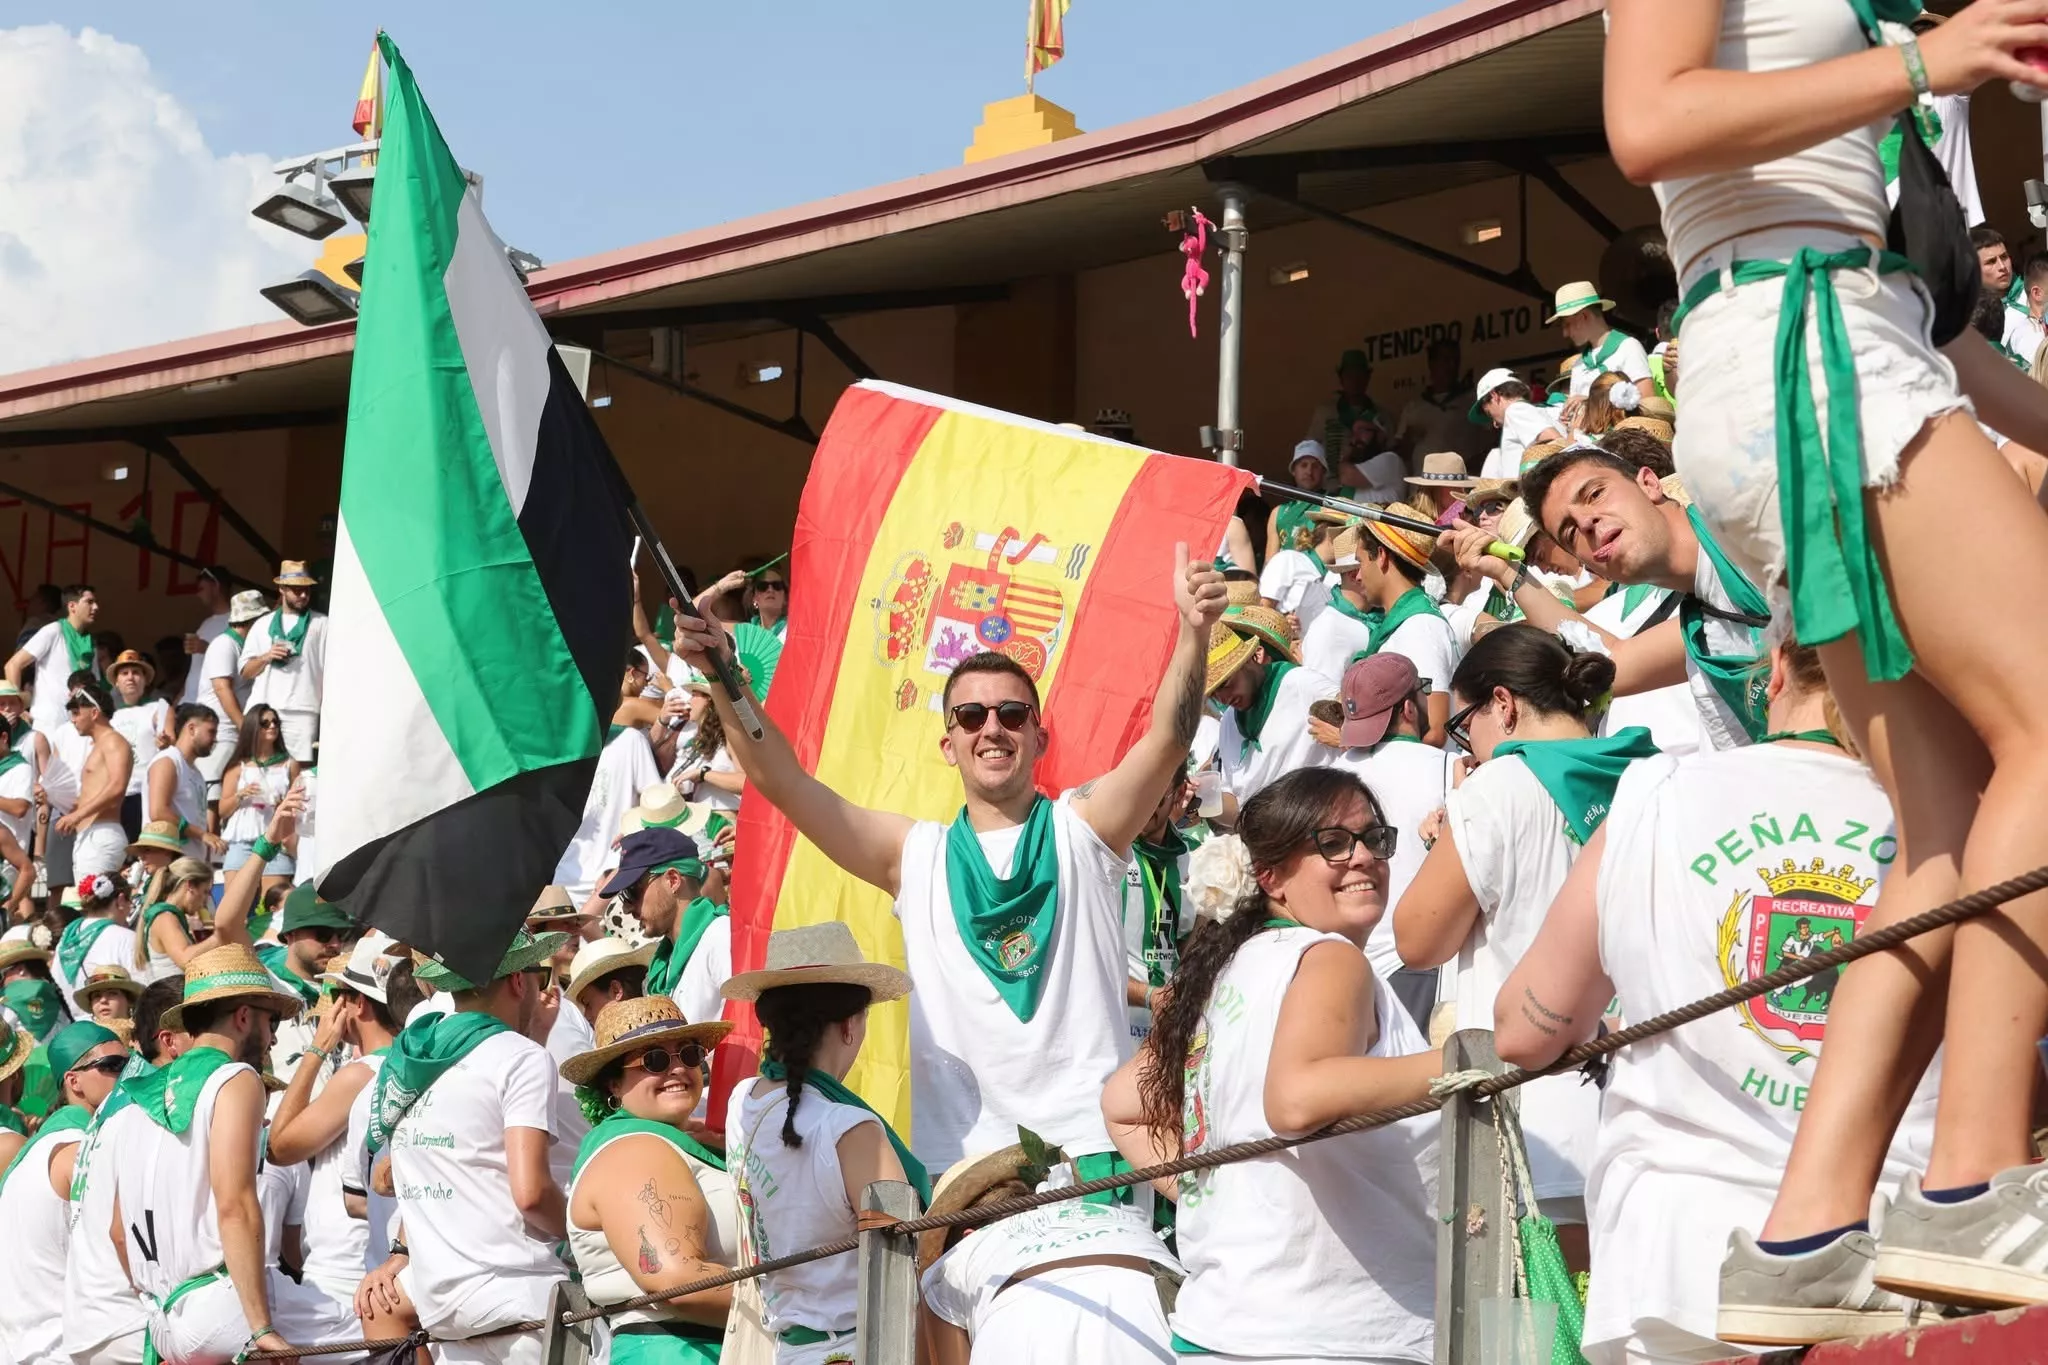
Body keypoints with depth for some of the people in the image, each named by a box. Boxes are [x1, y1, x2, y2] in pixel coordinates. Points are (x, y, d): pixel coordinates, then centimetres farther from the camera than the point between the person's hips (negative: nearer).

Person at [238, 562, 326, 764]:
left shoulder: (321, 623, 9)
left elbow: (331, 671, 4)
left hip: (301, 711, -3)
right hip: (262, 710, 3)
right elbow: (245, 671, 17)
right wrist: (266, 657, -3)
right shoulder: (262, 624, 18)